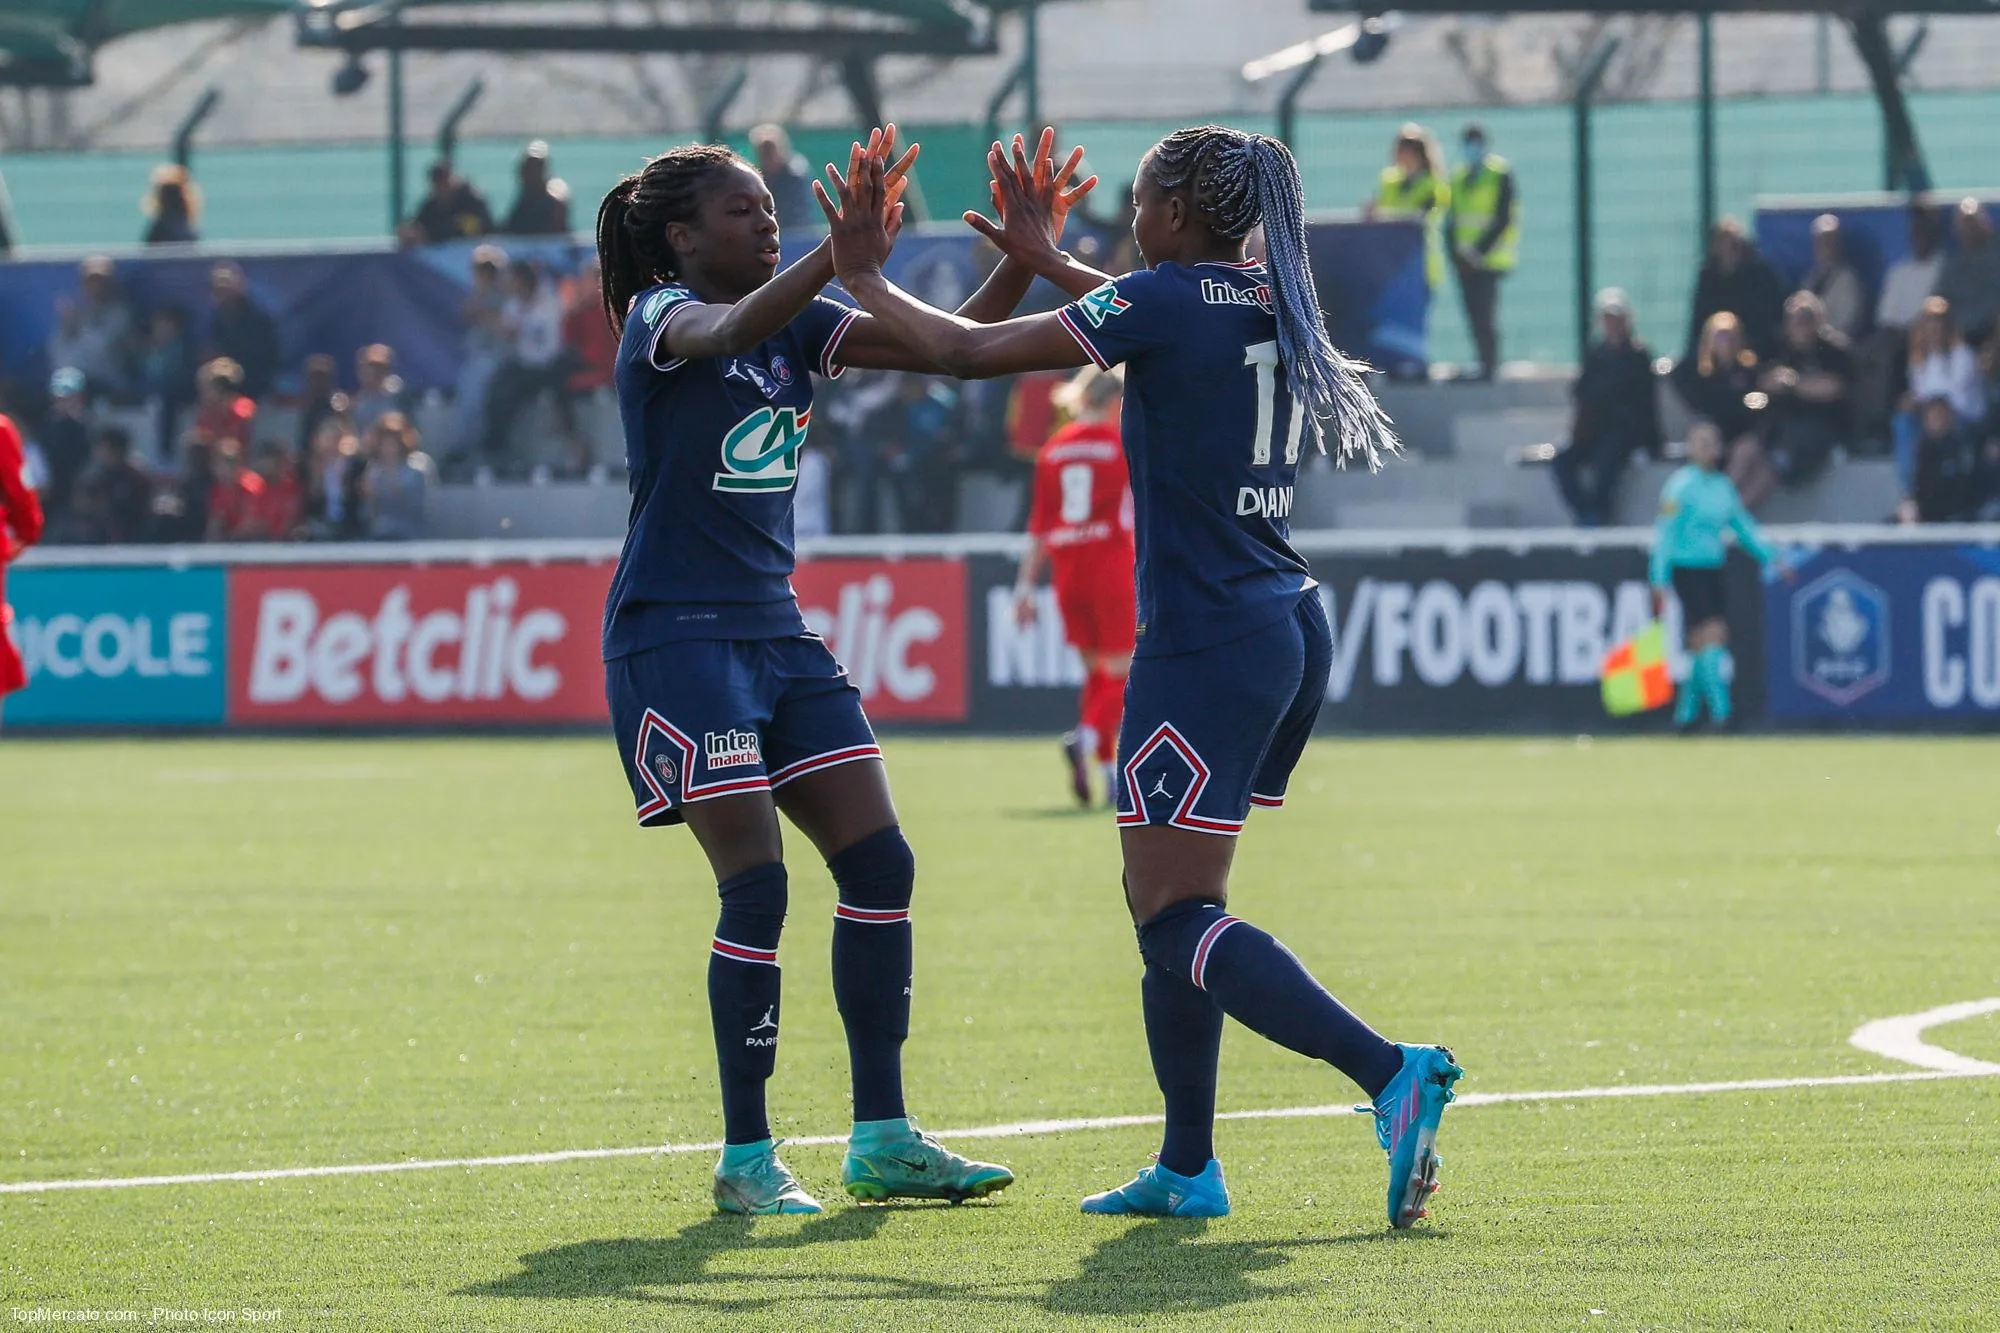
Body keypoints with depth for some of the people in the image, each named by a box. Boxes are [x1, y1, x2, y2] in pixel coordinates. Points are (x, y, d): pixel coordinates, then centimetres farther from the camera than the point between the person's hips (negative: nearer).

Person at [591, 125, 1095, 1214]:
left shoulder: (799, 323, 11)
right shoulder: (659, 316, -9)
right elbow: (732, 330, -33)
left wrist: (1023, 255, -8)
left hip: (776, 632, 8)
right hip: (674, 634, -8)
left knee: (879, 865, 1)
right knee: (756, 888, -12)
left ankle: (882, 1142, 7)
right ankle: (745, 1157, -3)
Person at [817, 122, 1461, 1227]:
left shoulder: (1161, 299, -12)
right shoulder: (1267, 300, 10)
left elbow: (967, 350, -7)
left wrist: (866, 283, 9)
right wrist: (1048, 262, 41)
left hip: (1207, 643, -9)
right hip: (1293, 633, 9)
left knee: (1176, 919, -10)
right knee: (1172, 902, 17)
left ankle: (1392, 1074, -27)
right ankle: (1187, 1168, 17)